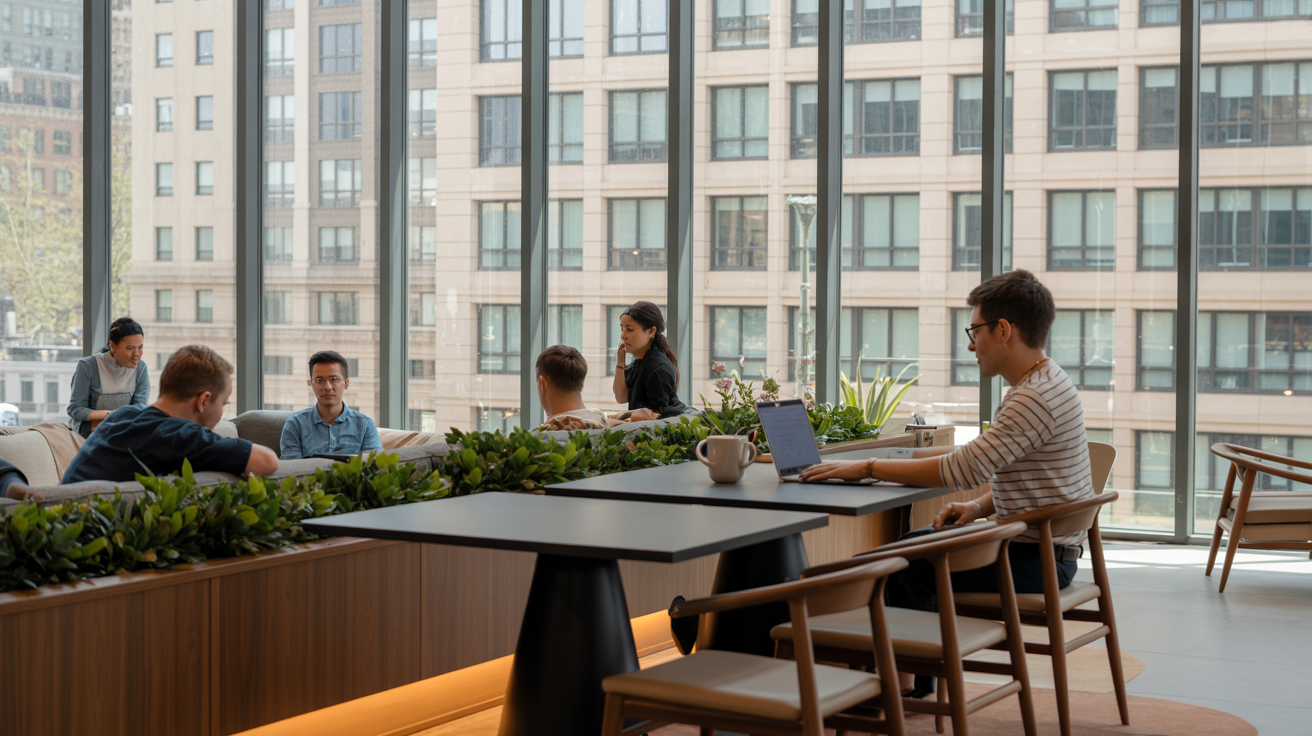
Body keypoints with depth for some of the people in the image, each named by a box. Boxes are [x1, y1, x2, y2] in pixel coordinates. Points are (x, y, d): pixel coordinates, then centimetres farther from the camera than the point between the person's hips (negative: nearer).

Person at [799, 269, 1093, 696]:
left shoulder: (1034, 399, -24)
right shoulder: (1046, 382, 11)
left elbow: (963, 469, -29)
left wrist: (867, 468, -23)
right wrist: (981, 507, 2)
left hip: (1037, 559, -11)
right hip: (1041, 545, 11)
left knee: (904, 567, -11)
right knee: (913, 544, 17)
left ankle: (904, 683, 6)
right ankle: (916, 676, 20)